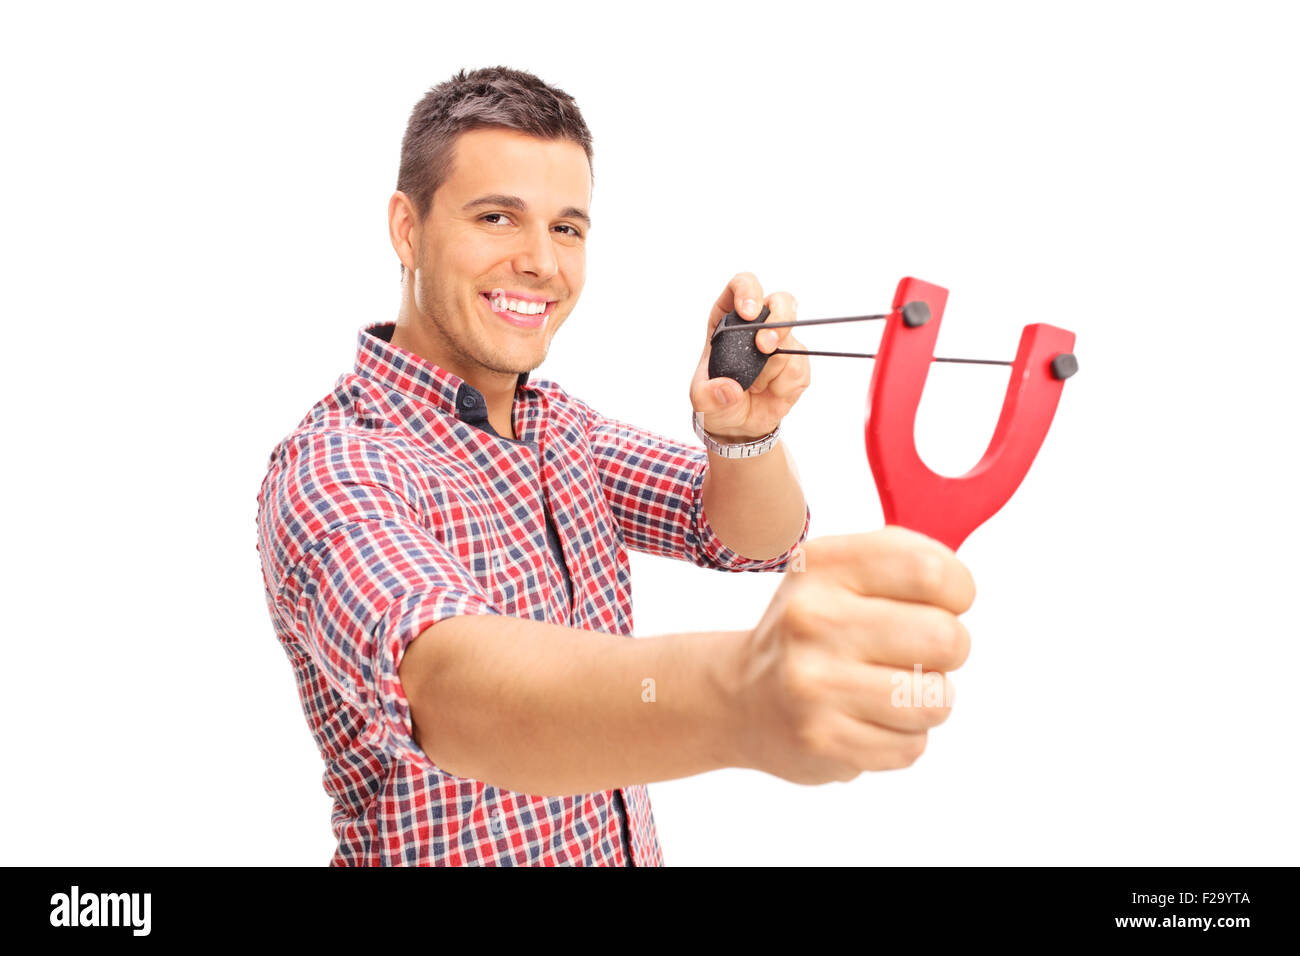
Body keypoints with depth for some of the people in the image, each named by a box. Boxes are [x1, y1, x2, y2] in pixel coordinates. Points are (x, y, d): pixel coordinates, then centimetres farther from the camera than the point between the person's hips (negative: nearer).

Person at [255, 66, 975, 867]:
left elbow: (753, 537, -6)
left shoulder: (556, 421, 0)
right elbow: (442, 680, -43)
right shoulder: (333, 471, -25)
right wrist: (737, 691, -61)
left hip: (628, 847, 7)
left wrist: (743, 432, -27)